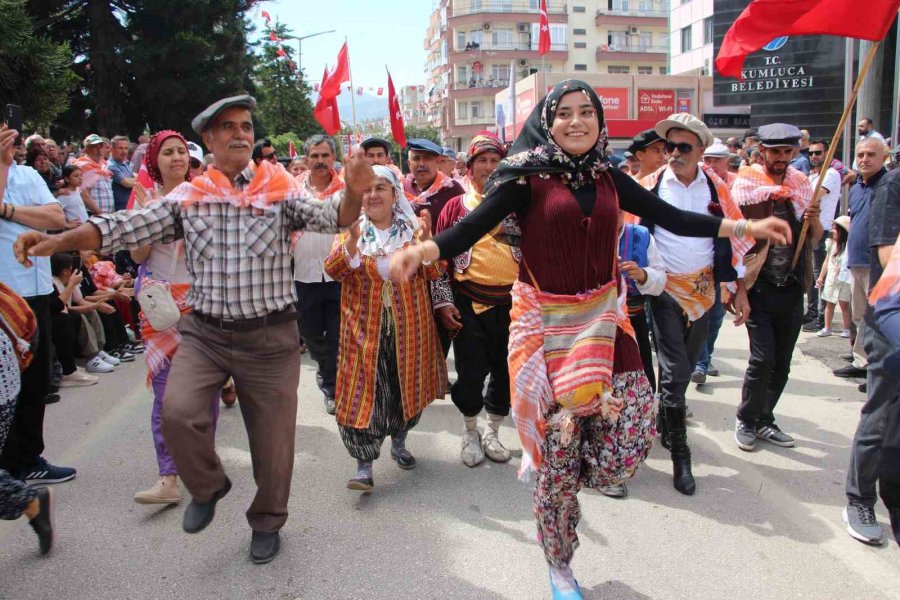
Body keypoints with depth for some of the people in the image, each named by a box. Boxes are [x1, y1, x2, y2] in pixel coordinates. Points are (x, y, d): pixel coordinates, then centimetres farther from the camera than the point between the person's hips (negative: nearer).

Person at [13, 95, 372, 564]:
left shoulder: (280, 189, -2)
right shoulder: (187, 197, 4)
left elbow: (330, 218, -15)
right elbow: (127, 227, -1)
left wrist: (353, 192, -37)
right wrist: (58, 241, -14)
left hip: (270, 336, -1)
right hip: (204, 332, 1)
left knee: (272, 436, 7)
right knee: (177, 412, -20)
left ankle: (266, 522, 35)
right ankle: (207, 487, 14)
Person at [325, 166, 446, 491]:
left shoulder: (413, 228, 4)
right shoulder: (351, 230, 4)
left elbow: (434, 274, -5)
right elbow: (333, 270, -12)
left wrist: (426, 242, -22)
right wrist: (352, 241, -28)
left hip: (408, 326, 2)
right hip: (366, 327, -1)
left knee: (406, 385, 13)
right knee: (364, 390, -7)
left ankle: (398, 442, 36)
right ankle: (364, 467, -3)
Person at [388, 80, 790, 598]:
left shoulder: (607, 178, 10)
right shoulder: (528, 176, -4)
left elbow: (672, 217, 14)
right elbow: (474, 226, -15)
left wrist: (744, 227, 12)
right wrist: (423, 251, -32)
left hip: (602, 321, 5)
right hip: (547, 324, -4)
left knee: (633, 434, -6)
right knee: (560, 459, 3)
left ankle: (550, 455, 27)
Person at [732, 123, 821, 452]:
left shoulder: (802, 184, 10)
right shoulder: (746, 182, -4)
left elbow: (816, 238, 15)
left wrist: (814, 219, -8)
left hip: (792, 288, 5)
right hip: (760, 287, -5)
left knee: (781, 363, 9)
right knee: (762, 358, -10)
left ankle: (764, 421, 25)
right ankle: (745, 420, 11)